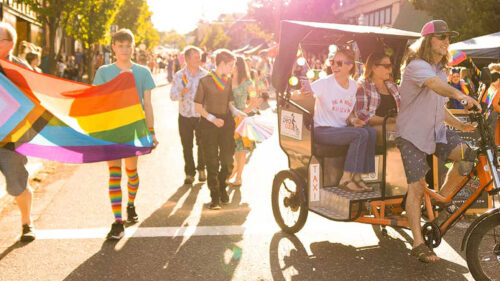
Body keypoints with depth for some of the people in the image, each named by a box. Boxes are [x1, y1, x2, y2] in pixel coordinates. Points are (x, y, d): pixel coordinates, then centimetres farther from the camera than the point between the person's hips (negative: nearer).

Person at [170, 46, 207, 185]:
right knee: (187, 146, 5)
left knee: (202, 144, 4)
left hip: (201, 116, 0)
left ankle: (201, 169, 27)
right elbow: (172, 95, -3)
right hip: (185, 116, 1)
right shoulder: (179, 76, -2)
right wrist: (182, 92, -23)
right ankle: (189, 173, 20)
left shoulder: (205, 75, -3)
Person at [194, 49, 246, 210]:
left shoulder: (228, 81, 11)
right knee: (212, 162, 0)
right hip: (209, 124, -4)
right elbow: (198, 107, -6)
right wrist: (212, 118, -17)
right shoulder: (205, 81, -5)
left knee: (228, 160, 2)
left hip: (226, 122, 4)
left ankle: (222, 186, 29)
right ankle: (215, 197, 9)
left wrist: (237, 112, -1)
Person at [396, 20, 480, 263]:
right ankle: (418, 243, 0)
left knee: (467, 155, -20)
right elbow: (436, 85, -36)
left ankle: (442, 197, 3)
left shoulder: (440, 70, 15)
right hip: (412, 133, -7)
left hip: (437, 131, 7)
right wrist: (461, 96, -53)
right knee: (417, 187, -8)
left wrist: (458, 124, 6)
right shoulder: (417, 66, -13)